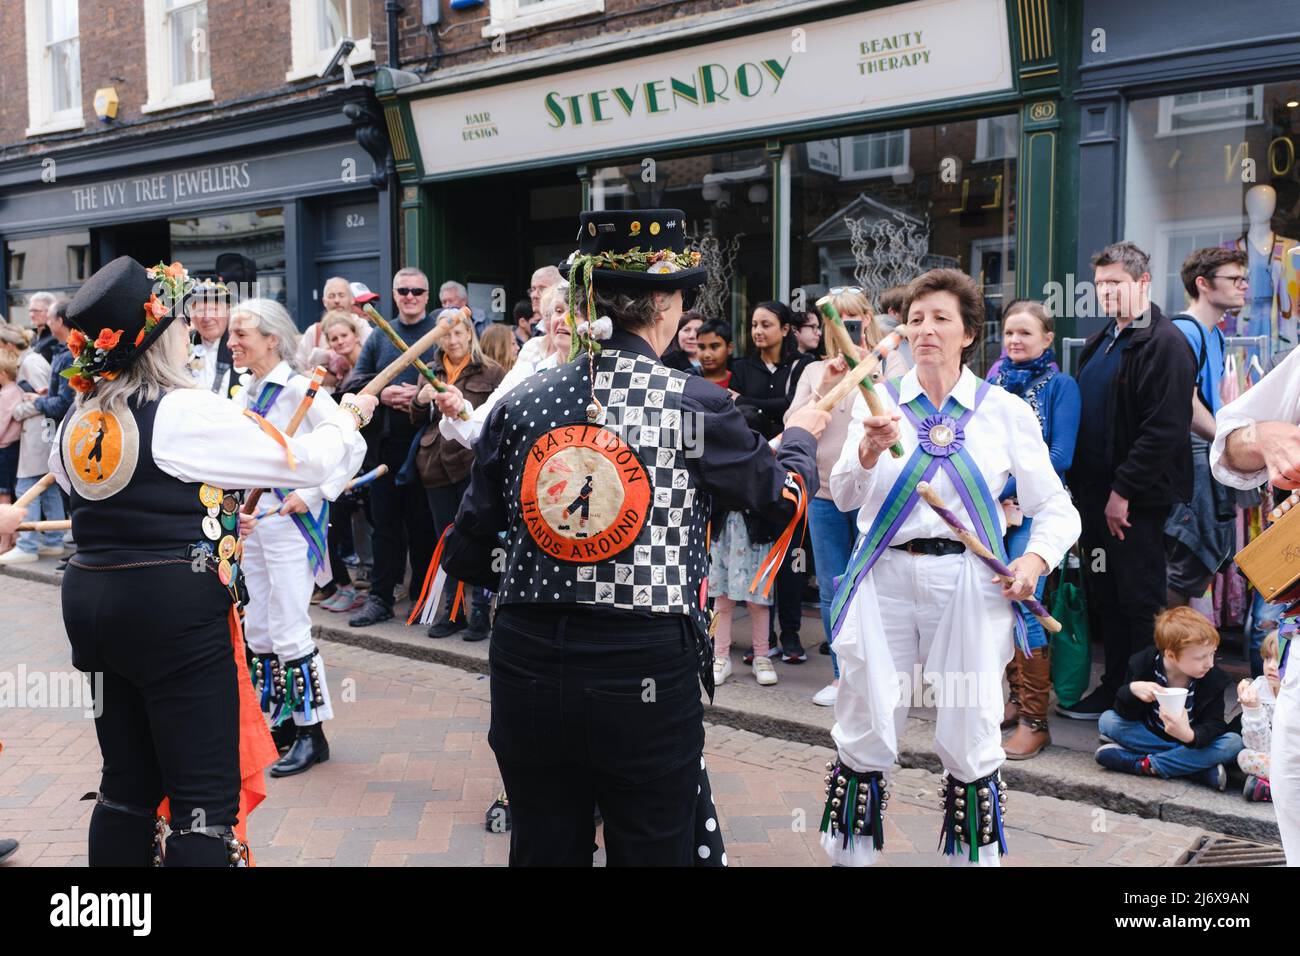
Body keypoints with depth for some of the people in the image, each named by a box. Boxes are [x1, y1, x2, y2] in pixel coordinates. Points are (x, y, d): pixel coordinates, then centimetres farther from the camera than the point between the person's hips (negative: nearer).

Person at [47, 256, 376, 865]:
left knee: (127, 785, 18)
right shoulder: (187, 413, -13)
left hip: (89, 602, 8)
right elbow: (307, 461, -8)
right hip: (175, 609, -8)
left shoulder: (78, 419, 8)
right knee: (205, 798, -1)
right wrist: (350, 416, 13)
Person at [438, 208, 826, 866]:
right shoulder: (694, 404, -8)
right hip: (647, 670, -3)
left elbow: (467, 557, 4)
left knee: (543, 849, 20)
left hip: (527, 665, 4)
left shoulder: (520, 404, 0)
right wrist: (801, 434, 30)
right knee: (652, 850, 14)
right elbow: (782, 494, 9)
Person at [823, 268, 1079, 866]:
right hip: (884, 578, 0)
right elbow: (843, 497, -7)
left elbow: (1056, 508, 7)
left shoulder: (1005, 411, 3)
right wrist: (869, 451, -27)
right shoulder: (878, 401, 4)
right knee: (864, 738, 6)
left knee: (969, 742, 7)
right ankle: (850, 852, 25)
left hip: (970, 586, 0)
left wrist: (1036, 558, -12)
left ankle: (976, 854, 28)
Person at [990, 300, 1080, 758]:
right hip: (990, 512, 5)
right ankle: (1017, 698, 23)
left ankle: (1034, 721, -1)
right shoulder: (994, 384, 13)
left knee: (1023, 608, -9)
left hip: (1033, 513, -5)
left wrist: (1006, 490, -14)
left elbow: (1059, 455, -10)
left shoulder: (1060, 385, -1)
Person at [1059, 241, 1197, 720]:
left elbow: (1165, 428, -19)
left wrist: (1124, 492, -19)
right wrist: (1080, 486, 12)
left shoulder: (1164, 343, -12)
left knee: (1139, 600, 0)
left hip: (1135, 500, -8)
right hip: (1095, 493, 9)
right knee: (1104, 599, 14)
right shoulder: (1099, 344, 16)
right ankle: (1113, 689, 26)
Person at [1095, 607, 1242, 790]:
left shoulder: (1214, 679, -16)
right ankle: (1189, 765, -25)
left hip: (1191, 741, 0)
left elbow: (1214, 725, -20)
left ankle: (1148, 765, -26)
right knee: (1107, 720, -20)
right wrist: (1132, 690, -37)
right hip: (1150, 736, 1)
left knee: (1234, 743, -28)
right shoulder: (1143, 663, -15)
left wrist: (1190, 735, -43)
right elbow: (1124, 713, -14)